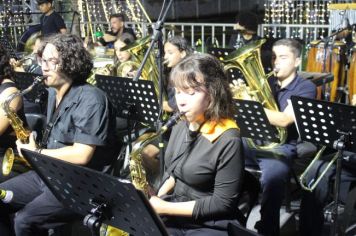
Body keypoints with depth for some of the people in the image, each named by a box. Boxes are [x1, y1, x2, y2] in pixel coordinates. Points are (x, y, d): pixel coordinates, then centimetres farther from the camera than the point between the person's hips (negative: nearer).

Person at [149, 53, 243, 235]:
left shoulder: (227, 140, -18)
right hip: (172, 218, 6)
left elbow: (222, 203, -17)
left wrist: (165, 207, -16)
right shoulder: (180, 128, 3)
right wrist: (156, 199, -2)